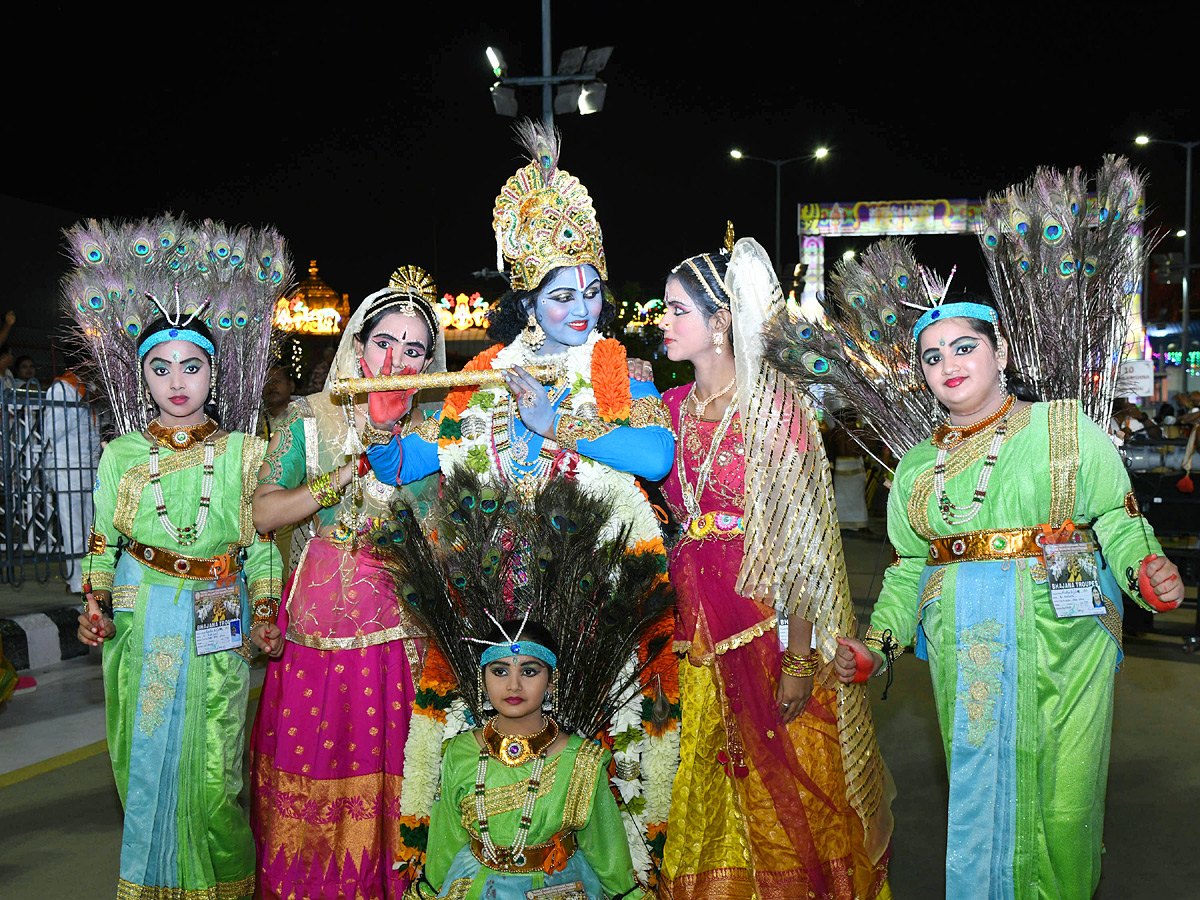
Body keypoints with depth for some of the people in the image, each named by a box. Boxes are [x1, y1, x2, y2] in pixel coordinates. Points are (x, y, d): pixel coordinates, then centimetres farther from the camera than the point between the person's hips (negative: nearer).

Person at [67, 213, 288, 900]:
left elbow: (262, 542, 3)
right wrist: (96, 604, -6)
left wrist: (265, 615, -3)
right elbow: (103, 542, 7)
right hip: (139, 625, 1)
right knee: (144, 760, 8)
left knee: (212, 773, 0)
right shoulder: (122, 455, 4)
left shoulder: (245, 452, 1)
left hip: (218, 630, -1)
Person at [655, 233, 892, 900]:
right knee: (706, 790, 13)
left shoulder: (776, 408, -9)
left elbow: (800, 539, -13)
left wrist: (799, 658, -18)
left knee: (787, 787, 6)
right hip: (695, 616, 5)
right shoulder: (673, 408, 8)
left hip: (768, 613, -5)